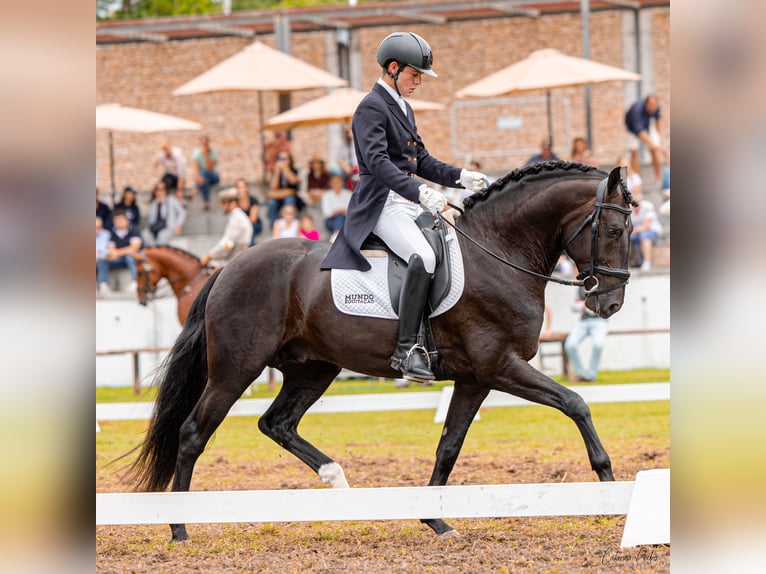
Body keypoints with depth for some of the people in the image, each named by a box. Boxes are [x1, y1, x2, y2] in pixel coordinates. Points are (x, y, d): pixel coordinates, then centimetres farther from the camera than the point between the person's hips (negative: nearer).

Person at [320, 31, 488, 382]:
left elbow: (421, 160, 25)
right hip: (381, 204, -10)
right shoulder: (372, 108, -10)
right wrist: (419, 192, -34)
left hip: (408, 202, 10)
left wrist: (460, 177, 9)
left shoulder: (403, 108, 20)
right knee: (424, 256, -31)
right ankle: (406, 349, -33)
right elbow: (378, 161, -23)